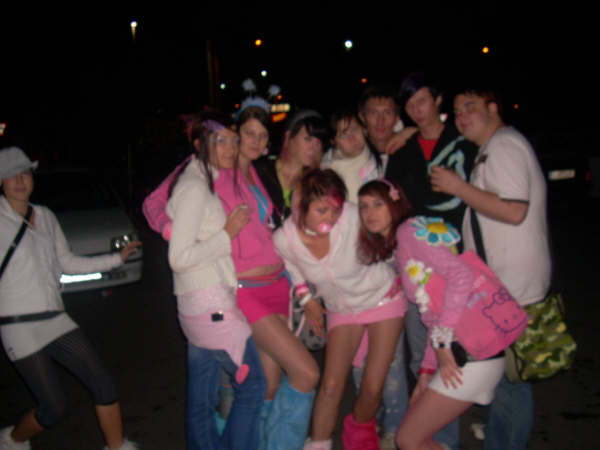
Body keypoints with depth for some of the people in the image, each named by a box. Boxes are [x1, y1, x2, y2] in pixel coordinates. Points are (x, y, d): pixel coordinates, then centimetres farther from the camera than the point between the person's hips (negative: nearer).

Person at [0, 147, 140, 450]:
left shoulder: (45, 217, 13)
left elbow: (67, 264, 17)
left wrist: (117, 258, 15)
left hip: (57, 320, 6)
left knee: (103, 385, 0)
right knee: (54, 407, -1)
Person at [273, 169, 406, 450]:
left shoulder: (353, 218, -32)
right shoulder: (284, 239, -21)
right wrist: (306, 298, 3)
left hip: (383, 298, -2)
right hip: (342, 309, 2)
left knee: (373, 388, -1)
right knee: (331, 386, -5)